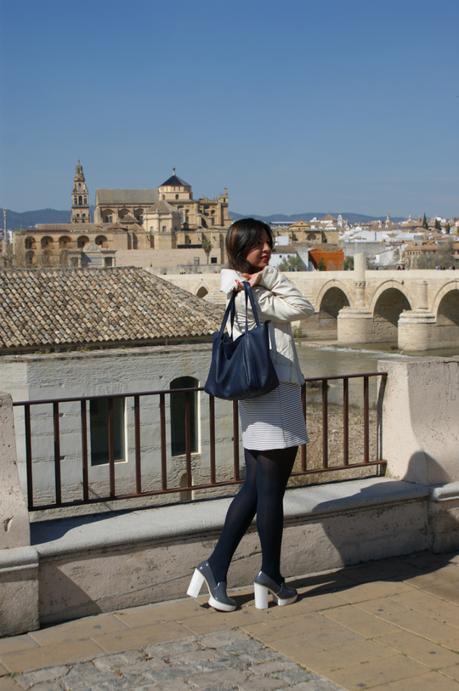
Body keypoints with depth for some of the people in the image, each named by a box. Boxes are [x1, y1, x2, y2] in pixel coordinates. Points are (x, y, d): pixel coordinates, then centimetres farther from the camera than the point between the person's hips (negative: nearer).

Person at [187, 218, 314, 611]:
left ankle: (216, 568, 15)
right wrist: (271, 277, -11)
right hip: (272, 399, -10)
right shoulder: (250, 292, -14)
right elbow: (302, 309, -15)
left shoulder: (241, 287, 15)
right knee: (270, 492, 3)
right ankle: (271, 576, 16)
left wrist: (265, 276, -1)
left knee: (254, 490, 13)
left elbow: (299, 309, 10)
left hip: (257, 401, 10)